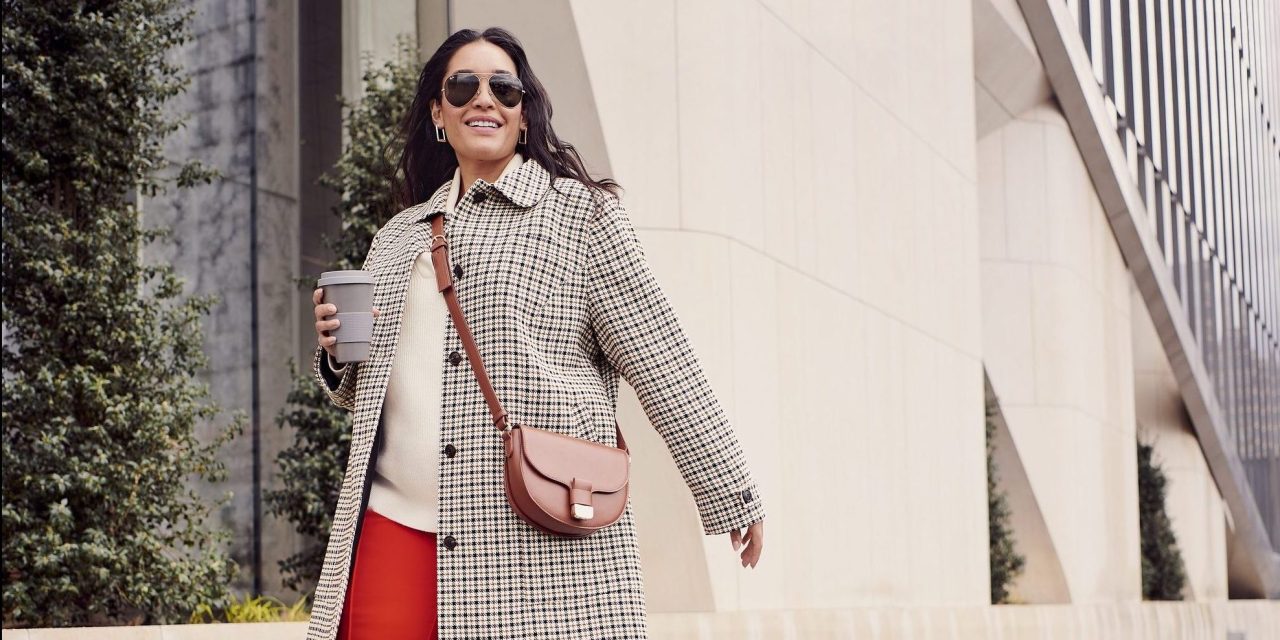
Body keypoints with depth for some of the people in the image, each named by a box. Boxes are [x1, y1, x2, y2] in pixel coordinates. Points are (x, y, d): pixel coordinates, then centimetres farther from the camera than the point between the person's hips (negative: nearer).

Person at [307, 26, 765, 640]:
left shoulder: (580, 212, 4)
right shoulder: (398, 239, 20)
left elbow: (659, 359, 1)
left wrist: (730, 493, -1)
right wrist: (338, 357, 6)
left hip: (540, 547, -4)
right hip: (395, 527, 5)